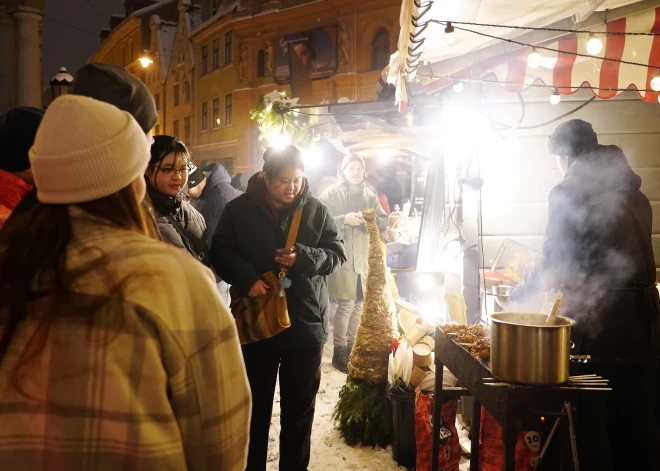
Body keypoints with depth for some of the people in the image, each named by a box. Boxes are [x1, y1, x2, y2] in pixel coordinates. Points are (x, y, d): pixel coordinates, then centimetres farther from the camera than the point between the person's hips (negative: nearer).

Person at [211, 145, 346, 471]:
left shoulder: (316, 210, -1)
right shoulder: (239, 209, -4)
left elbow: (337, 253, 1)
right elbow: (220, 252, -3)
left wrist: (304, 258, -18)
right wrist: (247, 278, -20)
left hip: (306, 323, 1)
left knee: (299, 409, 14)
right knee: (254, 406, 14)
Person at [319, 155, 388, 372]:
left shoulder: (370, 195, 13)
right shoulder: (331, 194, -2)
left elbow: (384, 222, 8)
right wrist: (344, 219, -21)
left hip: (365, 256, 6)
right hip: (342, 256, -5)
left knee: (359, 304, 10)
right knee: (346, 304, -7)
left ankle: (350, 348, 23)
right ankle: (339, 353, 4)